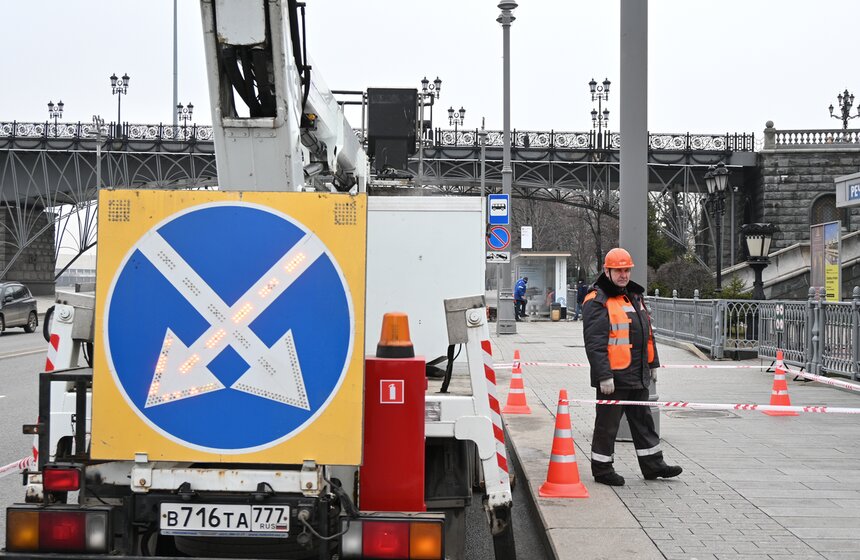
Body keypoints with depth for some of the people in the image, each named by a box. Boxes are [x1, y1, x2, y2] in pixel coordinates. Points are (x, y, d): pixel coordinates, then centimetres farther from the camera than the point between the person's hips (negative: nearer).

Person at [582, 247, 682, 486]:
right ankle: (602, 469, 14)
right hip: (613, 377, -8)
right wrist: (604, 375, -22)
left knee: (643, 421, 16)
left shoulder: (635, 297, 15)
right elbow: (594, 343, -18)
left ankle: (652, 465, 26)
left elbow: (647, 333, 23)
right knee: (607, 424, 2)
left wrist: (653, 364, 22)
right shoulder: (597, 301, -13)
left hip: (638, 376, 8)